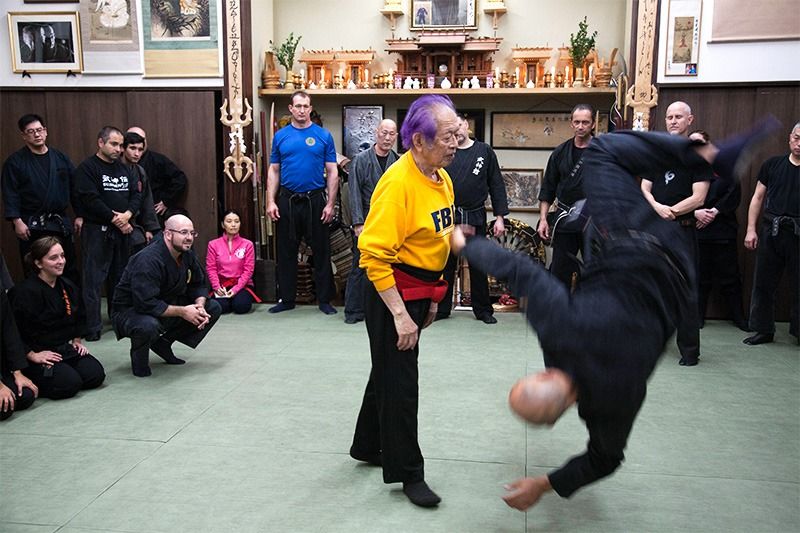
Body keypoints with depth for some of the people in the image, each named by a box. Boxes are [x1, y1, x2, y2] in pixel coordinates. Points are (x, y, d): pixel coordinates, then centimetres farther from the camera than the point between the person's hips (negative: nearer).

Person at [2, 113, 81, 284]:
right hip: (31, 226, -3)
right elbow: (10, 195, -7)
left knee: (71, 270, 10)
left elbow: (74, 188, 11)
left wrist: (79, 216, 6)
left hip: (61, 223, 3)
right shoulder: (15, 162, -1)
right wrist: (17, 221, -16)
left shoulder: (60, 158, 9)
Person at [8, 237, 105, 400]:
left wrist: (76, 341, 14)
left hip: (65, 349, 8)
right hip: (39, 354, -8)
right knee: (70, 384, -24)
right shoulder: (25, 292, -18)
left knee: (96, 375, -8)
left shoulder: (68, 287, 6)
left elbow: (79, 317, 22)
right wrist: (32, 355, -18)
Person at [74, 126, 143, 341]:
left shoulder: (124, 168, 15)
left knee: (120, 275, 12)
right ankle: (92, 327, -4)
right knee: (94, 277, -6)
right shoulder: (87, 168, -5)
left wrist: (127, 215, -9)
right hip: (97, 230, -6)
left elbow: (136, 194, 9)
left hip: (122, 229, 6)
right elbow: (91, 200, -14)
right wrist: (115, 220, -13)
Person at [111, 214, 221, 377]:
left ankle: (163, 344, 7)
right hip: (131, 311, -8)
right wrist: (182, 312, -30)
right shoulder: (148, 260, -28)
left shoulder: (187, 255, -3)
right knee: (149, 326, -43)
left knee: (213, 308, -2)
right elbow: (146, 304, -35)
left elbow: (199, 284, 6)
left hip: (167, 305, 8)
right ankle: (139, 355, -4)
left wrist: (199, 306, -15)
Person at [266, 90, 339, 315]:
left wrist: (330, 204, -7)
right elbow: (273, 171, 8)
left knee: (321, 251, 4)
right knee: (286, 251, 9)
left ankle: (324, 299, 15)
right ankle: (286, 298, 20)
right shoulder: (280, 136, 6)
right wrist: (271, 202, -2)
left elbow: (332, 172, 0)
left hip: (316, 200, -1)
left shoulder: (323, 135, 1)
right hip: (287, 201, 2)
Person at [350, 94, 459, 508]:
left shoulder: (442, 178, 5)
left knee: (389, 369, 21)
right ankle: (408, 473, 18)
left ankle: (368, 446, 40)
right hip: (391, 291, -9)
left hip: (420, 290, 9)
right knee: (399, 381, 2)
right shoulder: (398, 183, -23)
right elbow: (374, 253, -25)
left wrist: (431, 298, 18)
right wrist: (399, 314, -24)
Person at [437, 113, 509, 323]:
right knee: (446, 264, 6)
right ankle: (441, 308, 18)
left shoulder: (484, 151, 4)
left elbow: (496, 185, 4)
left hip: (476, 217, 0)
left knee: (478, 266, 8)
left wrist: (499, 216, -2)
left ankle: (483, 310, 20)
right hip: (448, 217, 0)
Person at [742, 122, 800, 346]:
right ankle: (764, 330, 18)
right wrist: (751, 229, 2)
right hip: (771, 230, 2)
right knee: (763, 283, 6)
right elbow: (758, 197, 9)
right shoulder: (773, 164, 7)